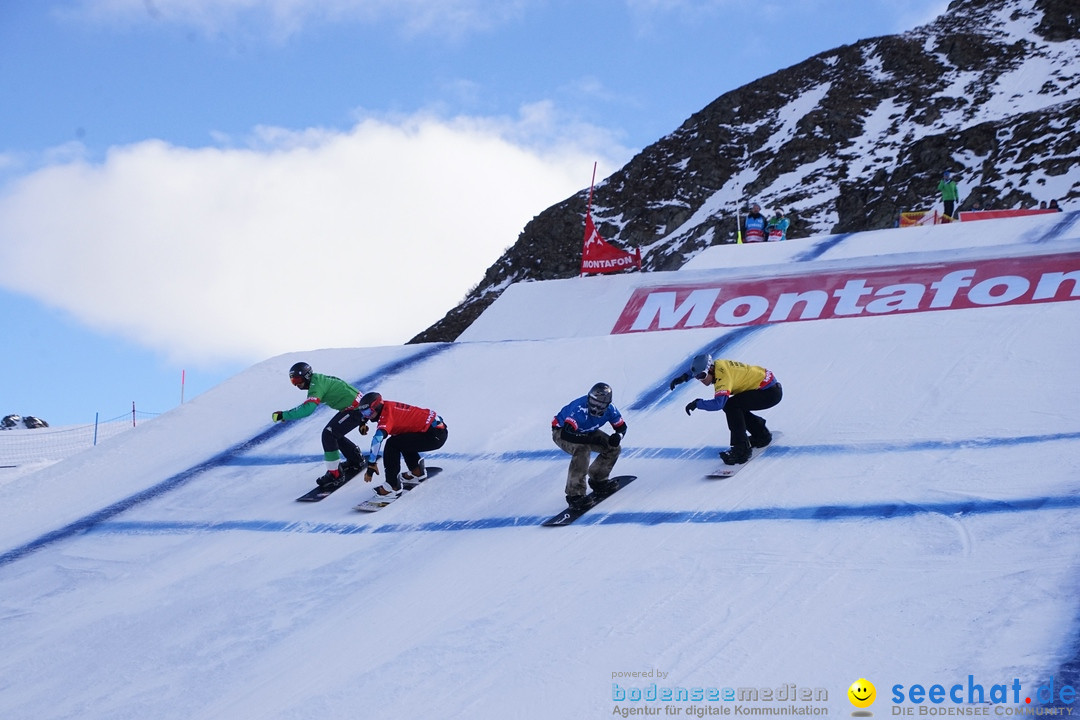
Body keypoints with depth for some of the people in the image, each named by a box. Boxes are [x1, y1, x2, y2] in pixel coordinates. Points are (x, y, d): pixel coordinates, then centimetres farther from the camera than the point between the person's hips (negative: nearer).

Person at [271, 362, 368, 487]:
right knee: (334, 434, 19)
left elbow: (307, 409, -32)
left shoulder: (316, 385, -21)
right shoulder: (320, 380, 11)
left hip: (356, 409, -10)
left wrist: (283, 415, -29)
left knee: (328, 434, -13)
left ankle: (335, 474, -11)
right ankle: (355, 459, 36)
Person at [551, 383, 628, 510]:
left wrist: (617, 436, -29)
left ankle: (598, 479, 15)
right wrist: (592, 439, -43)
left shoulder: (610, 410, -21)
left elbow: (621, 427, -5)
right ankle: (575, 493, -28)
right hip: (561, 431, -6)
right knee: (582, 450, -35)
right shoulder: (580, 410, -40)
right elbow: (566, 434, -45)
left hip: (585, 432, 7)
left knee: (613, 447, -6)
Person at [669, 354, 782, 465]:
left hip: (771, 392, -10)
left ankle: (742, 450, -17)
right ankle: (762, 435, 26)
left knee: (730, 405, -20)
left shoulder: (723, 376, -26)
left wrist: (697, 403, -25)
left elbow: (718, 403, -39)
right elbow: (698, 367, 23)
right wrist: (685, 376, 8)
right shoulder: (716, 365, -1)